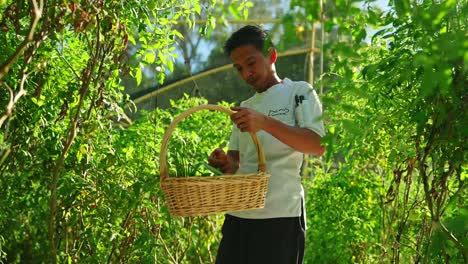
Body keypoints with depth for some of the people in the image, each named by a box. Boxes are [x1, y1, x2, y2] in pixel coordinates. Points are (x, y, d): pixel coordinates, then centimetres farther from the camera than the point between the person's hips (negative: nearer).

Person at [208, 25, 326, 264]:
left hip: (280, 215, -6)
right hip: (238, 214, 6)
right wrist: (225, 164, -5)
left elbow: (319, 145, -12)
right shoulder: (244, 108, 21)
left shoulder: (299, 92, 2)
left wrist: (265, 123, -23)